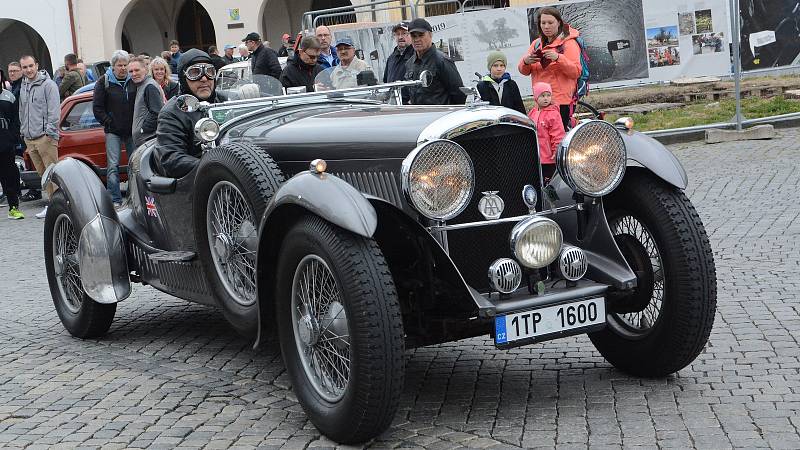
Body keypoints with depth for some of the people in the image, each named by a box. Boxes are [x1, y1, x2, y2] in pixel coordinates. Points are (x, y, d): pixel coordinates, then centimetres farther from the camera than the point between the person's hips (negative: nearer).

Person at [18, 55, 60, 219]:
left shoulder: (48, 84, -5)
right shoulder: (23, 87, 16)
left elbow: (54, 111, -10)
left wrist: (49, 132, -15)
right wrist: (23, 130, 16)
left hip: (44, 136, -7)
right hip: (29, 138, 7)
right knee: (42, 174, 9)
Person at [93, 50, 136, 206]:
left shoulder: (134, 80, 5)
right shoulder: (104, 82, 0)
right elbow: (97, 107, 1)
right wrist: (109, 123, -6)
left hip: (132, 130, 2)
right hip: (113, 131, -2)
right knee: (113, 166, -6)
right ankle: (115, 200, -6)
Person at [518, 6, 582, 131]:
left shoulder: (568, 43, 0)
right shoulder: (537, 44, 16)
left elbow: (576, 72, -10)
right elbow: (523, 71, 12)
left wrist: (558, 58, -24)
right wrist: (525, 61, -11)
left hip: (561, 102, -5)